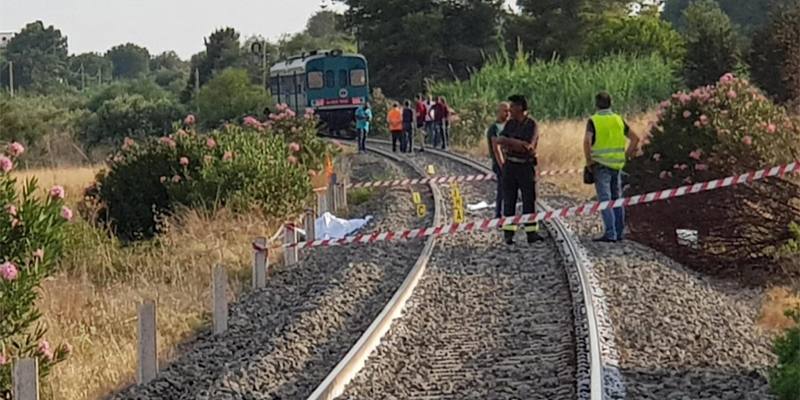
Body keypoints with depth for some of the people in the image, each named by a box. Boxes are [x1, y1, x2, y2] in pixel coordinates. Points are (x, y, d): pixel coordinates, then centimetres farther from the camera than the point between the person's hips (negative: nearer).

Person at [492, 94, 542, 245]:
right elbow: (500, 142, -4)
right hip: (510, 165, 4)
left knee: (529, 200, -2)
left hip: (526, 166, -4)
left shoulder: (532, 125, -7)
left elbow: (528, 146, -18)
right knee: (509, 200, 2)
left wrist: (508, 141, -13)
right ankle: (508, 233, 4)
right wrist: (519, 145, -18)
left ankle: (531, 233, 1)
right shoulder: (510, 124, 8)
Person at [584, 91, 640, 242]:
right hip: (617, 165, 5)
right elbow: (635, 138, 9)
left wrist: (588, 161, -10)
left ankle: (610, 234, -13)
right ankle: (620, 233, 17)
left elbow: (587, 141, -21)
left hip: (601, 164, -5)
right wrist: (625, 156, 12)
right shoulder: (618, 120, 8)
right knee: (617, 199, 14)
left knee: (605, 200, -6)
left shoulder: (593, 121, -7)